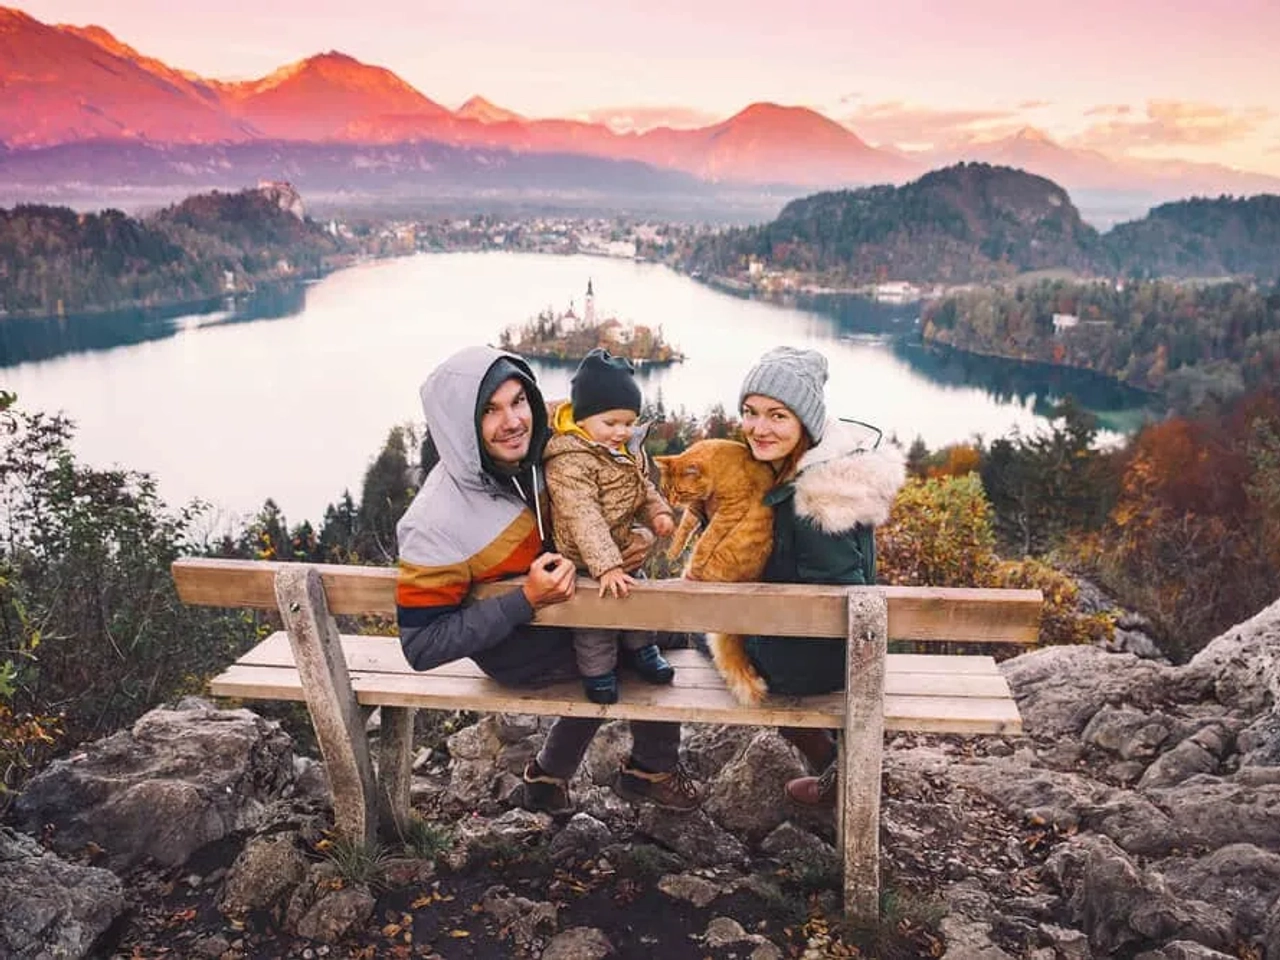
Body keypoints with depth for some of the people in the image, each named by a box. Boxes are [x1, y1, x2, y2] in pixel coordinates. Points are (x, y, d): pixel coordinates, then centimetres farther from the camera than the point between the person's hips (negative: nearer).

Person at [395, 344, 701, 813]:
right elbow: (422, 646, -28)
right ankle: (654, 770, 21)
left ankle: (549, 774, 25)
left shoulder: (531, 455, -15)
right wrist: (527, 600, -34)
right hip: (514, 651, -6)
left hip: (554, 597, 6)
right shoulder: (435, 525, -33)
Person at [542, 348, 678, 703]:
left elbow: (642, 486, 17)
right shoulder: (569, 463, -29)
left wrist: (658, 511, -3)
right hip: (589, 565, -8)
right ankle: (597, 670, 23)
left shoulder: (626, 453, 1)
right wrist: (606, 567, -41)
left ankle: (642, 650, 43)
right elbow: (584, 519, -36)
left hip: (625, 555, 9)